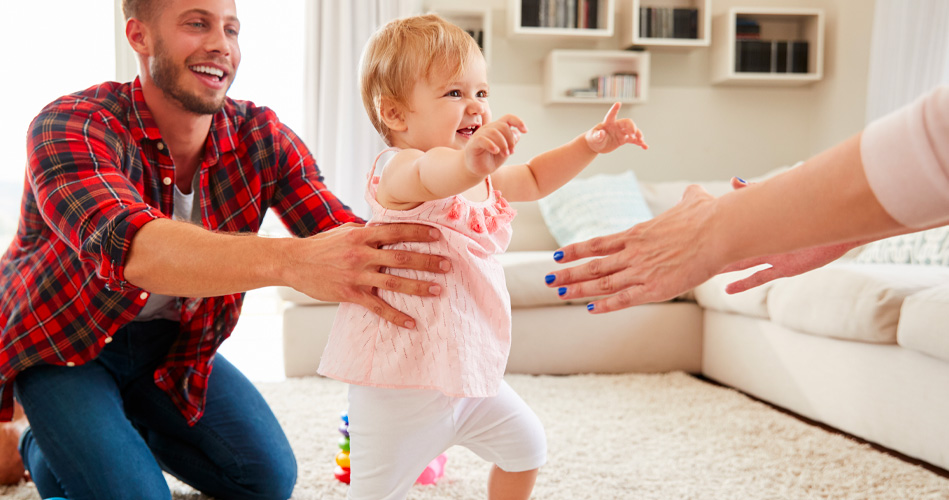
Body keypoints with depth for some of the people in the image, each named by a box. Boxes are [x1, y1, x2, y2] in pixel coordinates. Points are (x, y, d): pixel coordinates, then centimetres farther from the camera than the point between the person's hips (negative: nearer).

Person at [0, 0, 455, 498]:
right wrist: (291, 262, -64)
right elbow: (125, 244, -48)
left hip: (173, 344, 5)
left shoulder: (260, 136, -13)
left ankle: (131, 426, 26)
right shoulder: (70, 126, -29)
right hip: (61, 344, -5)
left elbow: (338, 229, -24)